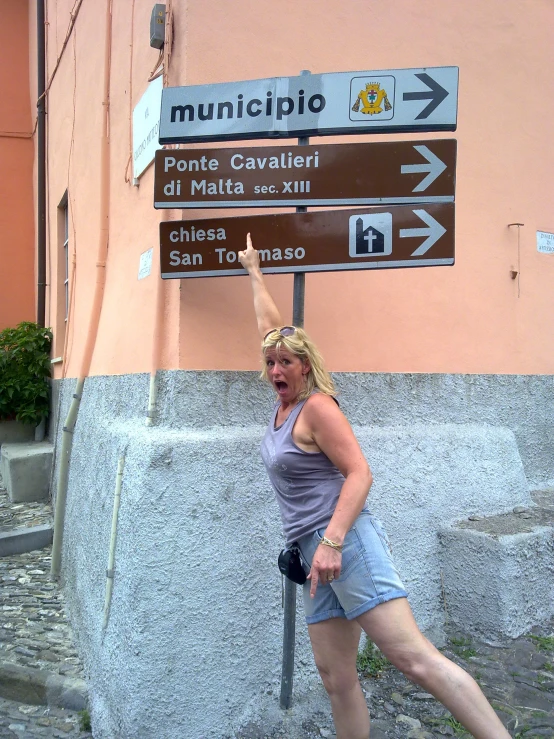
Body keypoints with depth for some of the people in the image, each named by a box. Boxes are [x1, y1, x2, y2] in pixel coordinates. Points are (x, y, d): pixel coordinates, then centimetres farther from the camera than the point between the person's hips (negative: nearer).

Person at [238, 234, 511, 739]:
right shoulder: (285, 402, 15)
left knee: (414, 657, -15)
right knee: (336, 675, 6)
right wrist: (254, 272, 35)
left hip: (347, 543, -9)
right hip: (315, 550, 9)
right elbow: (270, 328, 26)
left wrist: (332, 541, -25)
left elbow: (360, 474, -15)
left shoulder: (317, 406, -7)